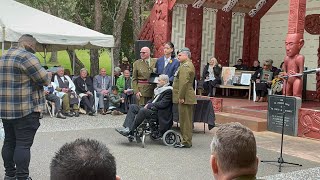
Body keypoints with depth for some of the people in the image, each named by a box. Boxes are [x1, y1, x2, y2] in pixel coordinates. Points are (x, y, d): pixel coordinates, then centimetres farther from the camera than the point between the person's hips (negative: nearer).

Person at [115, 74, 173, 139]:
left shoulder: (168, 91, -9)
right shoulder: (159, 89, 19)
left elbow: (163, 104, -18)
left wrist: (149, 105, -14)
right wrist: (148, 103, 2)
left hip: (159, 113, -10)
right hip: (152, 109, 10)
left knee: (143, 111, -34)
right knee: (133, 106, -1)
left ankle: (130, 131, -27)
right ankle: (127, 127, -15)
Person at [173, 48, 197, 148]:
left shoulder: (185, 66, -15)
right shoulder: (188, 65, 20)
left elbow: (184, 83, -23)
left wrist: (181, 97, -22)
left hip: (184, 98, -11)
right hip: (187, 97, 11)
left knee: (185, 120, -5)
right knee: (186, 120, 14)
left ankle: (186, 142, 0)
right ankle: (186, 140, 21)